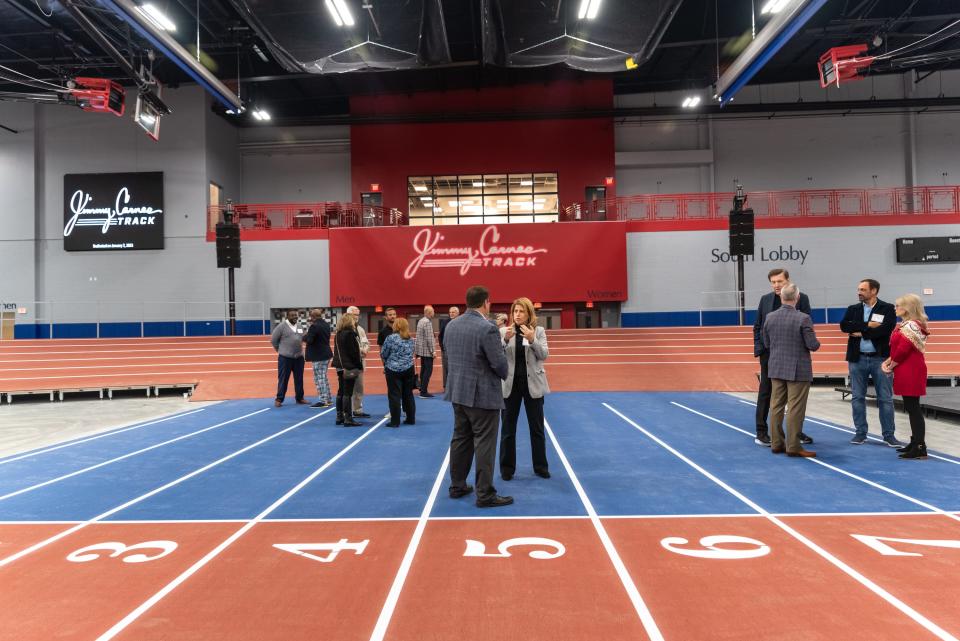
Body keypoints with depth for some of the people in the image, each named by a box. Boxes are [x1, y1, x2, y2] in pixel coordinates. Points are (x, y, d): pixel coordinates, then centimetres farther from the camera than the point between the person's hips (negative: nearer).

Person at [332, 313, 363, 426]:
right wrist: (359, 365, -7)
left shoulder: (338, 334, 10)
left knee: (341, 391, 13)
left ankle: (339, 417, 19)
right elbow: (354, 352, -16)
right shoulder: (350, 334, -15)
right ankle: (348, 419, -3)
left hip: (340, 366, 9)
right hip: (350, 367, -9)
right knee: (348, 393, -6)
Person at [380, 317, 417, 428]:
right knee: (408, 394, 13)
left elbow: (383, 354, -4)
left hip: (394, 370, -5)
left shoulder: (391, 338, -9)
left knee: (394, 396, 0)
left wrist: (387, 362, 15)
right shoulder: (411, 339, 6)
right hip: (408, 369, 5)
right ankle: (411, 419, 19)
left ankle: (395, 421, 1)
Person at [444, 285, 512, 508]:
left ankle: (457, 486, 26)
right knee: (484, 444, 0)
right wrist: (503, 376, 4)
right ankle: (485, 494, 6)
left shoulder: (451, 325, 5)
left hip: (458, 391, 8)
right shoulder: (487, 328, -19)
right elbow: (500, 362, -16)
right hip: (483, 394, -8)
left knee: (460, 439, 17)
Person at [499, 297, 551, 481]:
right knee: (508, 428, 6)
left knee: (537, 427, 9)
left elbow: (544, 355, -9)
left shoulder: (539, 331, 0)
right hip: (510, 384, 0)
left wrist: (532, 339, -23)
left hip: (532, 384, 0)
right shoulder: (504, 331, -1)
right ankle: (507, 468, 17)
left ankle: (540, 466, 22)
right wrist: (505, 340, -24)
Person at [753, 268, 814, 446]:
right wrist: (758, 348, -3)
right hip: (769, 353, 1)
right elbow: (757, 326, 7)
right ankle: (761, 433, 12)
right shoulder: (765, 299, 4)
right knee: (766, 393, 5)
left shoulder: (801, 298, -2)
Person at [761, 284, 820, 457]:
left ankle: (776, 443, 17)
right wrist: (815, 341, 8)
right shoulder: (803, 318, -15)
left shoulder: (770, 317, -1)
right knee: (795, 409, 0)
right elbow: (813, 345, -14)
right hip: (797, 370, -5)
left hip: (776, 368, 5)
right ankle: (793, 446, 3)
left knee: (776, 406, 11)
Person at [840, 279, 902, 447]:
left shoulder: (887, 308, -1)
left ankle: (888, 435, 11)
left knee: (885, 398, 2)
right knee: (858, 397, 7)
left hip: (880, 358, -3)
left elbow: (886, 328, -17)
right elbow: (844, 326, -8)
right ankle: (860, 433, 16)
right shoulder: (852, 309, 8)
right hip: (857, 359, 3)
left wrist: (862, 333, -11)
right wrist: (867, 325, -16)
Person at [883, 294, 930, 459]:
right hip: (908, 372, 10)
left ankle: (920, 448, -5)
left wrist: (891, 367, -8)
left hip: (911, 373, -10)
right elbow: (900, 348, 18)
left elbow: (903, 350, -21)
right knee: (911, 408, 14)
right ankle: (915, 443, 22)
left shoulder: (910, 326, -17)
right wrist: (888, 361, 5)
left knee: (913, 408, -7)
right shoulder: (907, 325, 15)